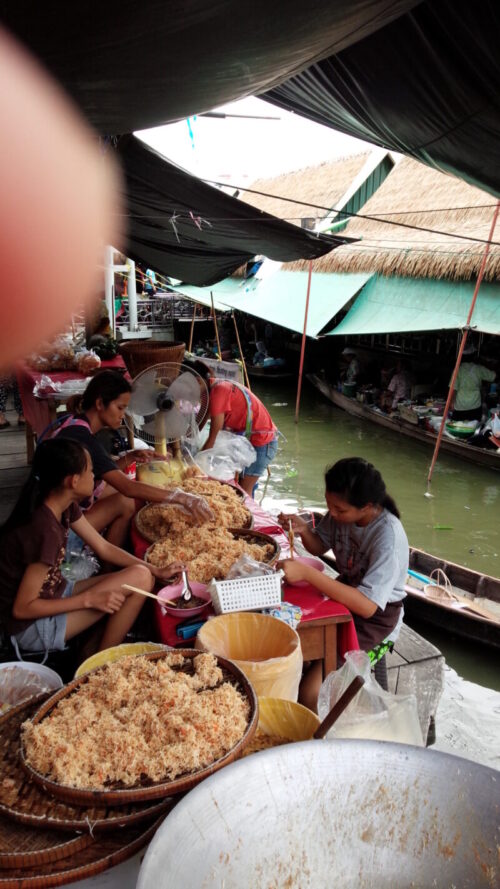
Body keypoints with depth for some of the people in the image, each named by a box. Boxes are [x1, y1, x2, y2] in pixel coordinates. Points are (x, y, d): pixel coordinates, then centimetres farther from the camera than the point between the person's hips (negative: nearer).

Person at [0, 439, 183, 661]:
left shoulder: (65, 507, -3)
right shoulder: (45, 531, -30)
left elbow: (103, 547, 5)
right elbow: (22, 608, -24)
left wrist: (156, 571, -1)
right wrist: (89, 599, -20)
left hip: (53, 594, 9)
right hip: (31, 627, -9)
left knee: (144, 575, 1)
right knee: (139, 579, -17)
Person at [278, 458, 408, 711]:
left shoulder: (388, 538, -31)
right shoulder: (342, 511, -12)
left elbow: (367, 605, -36)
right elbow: (319, 546, 6)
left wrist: (307, 573, -39)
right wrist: (304, 530, -17)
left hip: (375, 617, -6)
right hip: (346, 591, 7)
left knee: (311, 692, -17)